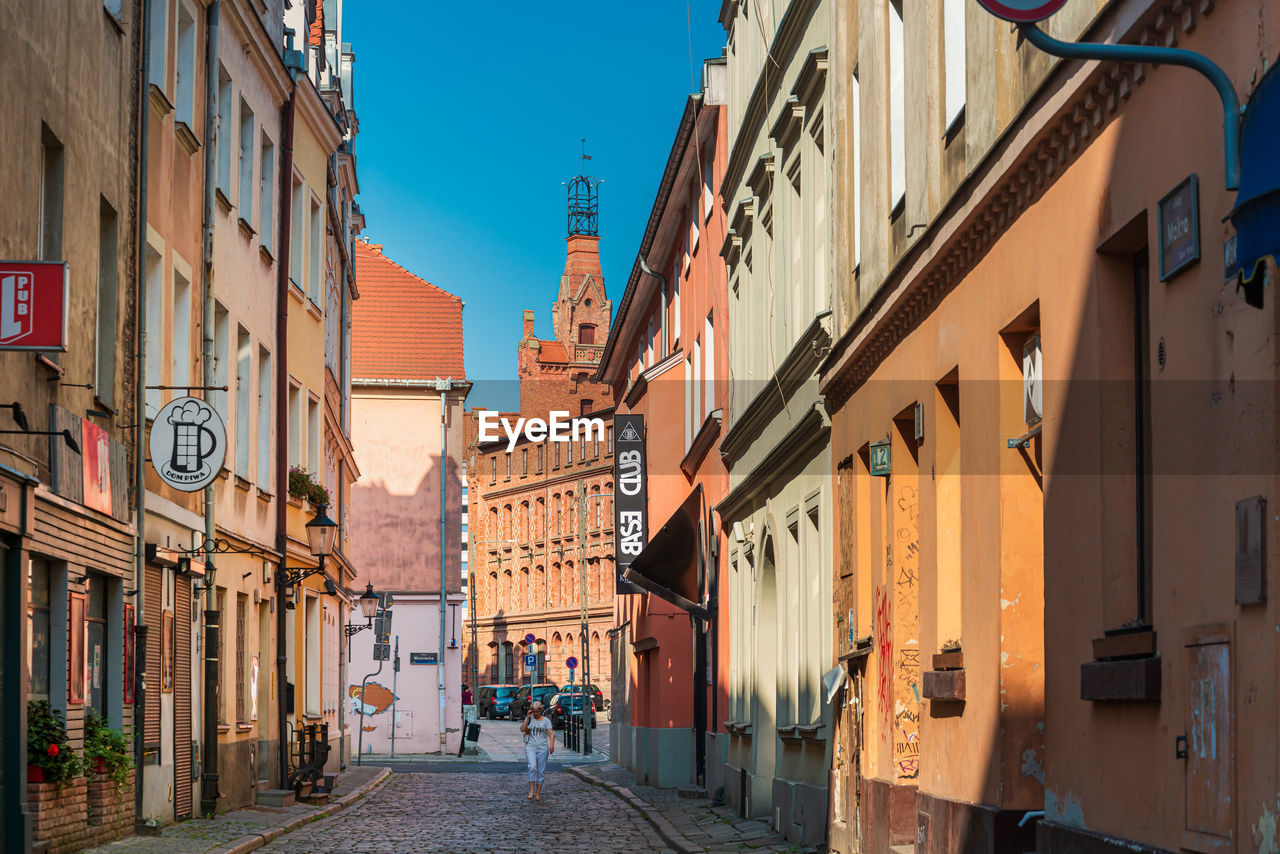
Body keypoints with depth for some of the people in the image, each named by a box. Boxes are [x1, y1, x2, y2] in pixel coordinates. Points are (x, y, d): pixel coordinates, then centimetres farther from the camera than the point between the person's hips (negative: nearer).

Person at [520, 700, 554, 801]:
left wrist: (552, 744, -17)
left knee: (541, 771, 3)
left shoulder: (546, 720, 5)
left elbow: (550, 733, -2)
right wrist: (528, 717, -9)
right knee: (532, 767, -20)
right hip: (530, 747, -1)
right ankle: (531, 792, -19)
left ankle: (538, 793, 11)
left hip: (543, 748, 1)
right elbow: (522, 729, -5)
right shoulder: (529, 719, 8)